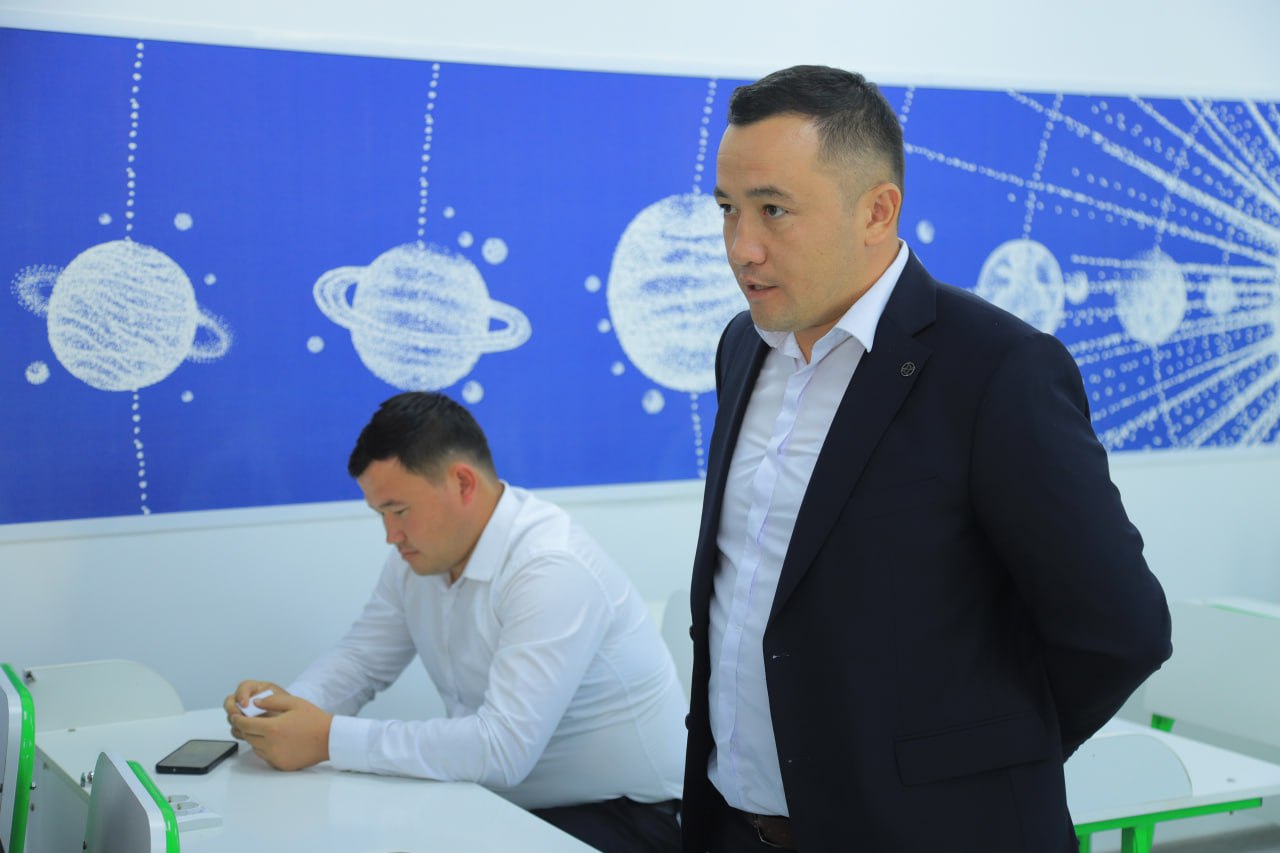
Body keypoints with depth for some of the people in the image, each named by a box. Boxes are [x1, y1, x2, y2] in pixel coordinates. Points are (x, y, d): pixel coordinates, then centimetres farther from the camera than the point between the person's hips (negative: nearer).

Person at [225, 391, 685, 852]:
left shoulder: (553, 571, -25)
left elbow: (503, 748, -32)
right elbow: (362, 658, 12)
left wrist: (329, 738, -29)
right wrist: (290, 703, -10)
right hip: (507, 803, 8)